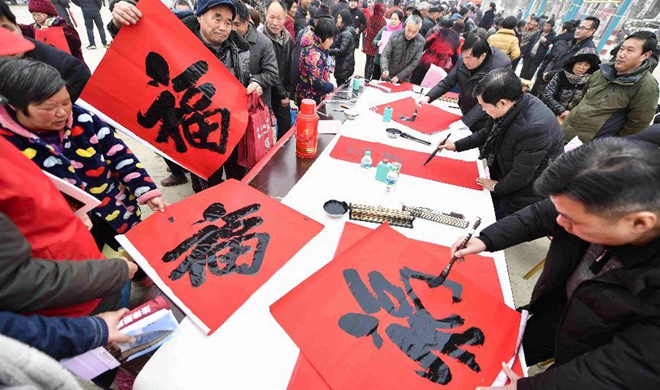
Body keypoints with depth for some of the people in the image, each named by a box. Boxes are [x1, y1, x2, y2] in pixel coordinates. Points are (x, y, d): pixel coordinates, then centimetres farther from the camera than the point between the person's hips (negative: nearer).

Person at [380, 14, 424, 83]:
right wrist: (385, 69, -31)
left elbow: (414, 63, -11)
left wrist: (399, 77, -18)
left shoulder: (420, 42, -12)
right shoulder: (395, 35, -13)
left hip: (404, 79, 0)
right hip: (388, 76, 0)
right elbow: (385, 54, -12)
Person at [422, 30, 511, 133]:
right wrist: (428, 97, -15)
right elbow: (448, 82, 0)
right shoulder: (463, 59, -10)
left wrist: (464, 121, -33)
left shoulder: (501, 65, -24)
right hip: (463, 113, 5)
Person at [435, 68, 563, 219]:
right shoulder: (511, 105, -13)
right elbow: (488, 133, 7)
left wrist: (498, 187, -9)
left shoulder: (535, 127, -37)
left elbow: (521, 176, -27)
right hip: (503, 174, 7)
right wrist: (456, 145, 2)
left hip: (524, 191, -7)